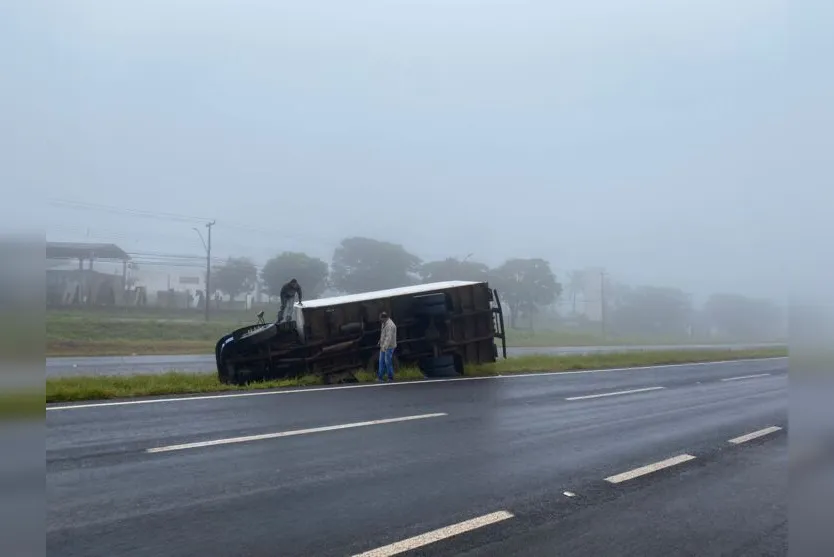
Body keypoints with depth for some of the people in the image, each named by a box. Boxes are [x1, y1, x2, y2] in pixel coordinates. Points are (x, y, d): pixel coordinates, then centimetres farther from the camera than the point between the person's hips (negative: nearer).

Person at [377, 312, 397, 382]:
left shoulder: (390, 325, -23)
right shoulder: (384, 323, 8)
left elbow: (388, 338, -29)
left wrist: (384, 347, -33)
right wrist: (380, 342, 21)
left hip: (389, 347, -9)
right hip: (383, 346, 9)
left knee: (388, 362, -3)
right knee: (381, 361, 10)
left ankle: (390, 378, 8)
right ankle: (380, 377, 15)